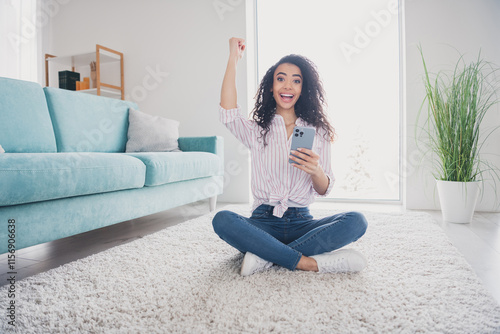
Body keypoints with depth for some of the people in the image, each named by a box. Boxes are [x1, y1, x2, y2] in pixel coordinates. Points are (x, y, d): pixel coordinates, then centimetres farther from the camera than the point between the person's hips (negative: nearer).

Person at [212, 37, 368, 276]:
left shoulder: (317, 131, 9)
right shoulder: (257, 131, 7)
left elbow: (324, 190, 5)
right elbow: (228, 115, -16)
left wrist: (316, 171, -19)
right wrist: (233, 58, -10)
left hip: (301, 222, 2)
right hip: (263, 221, -1)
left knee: (356, 221, -24)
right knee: (222, 220, -30)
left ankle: (265, 256, -24)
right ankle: (308, 262, -25)